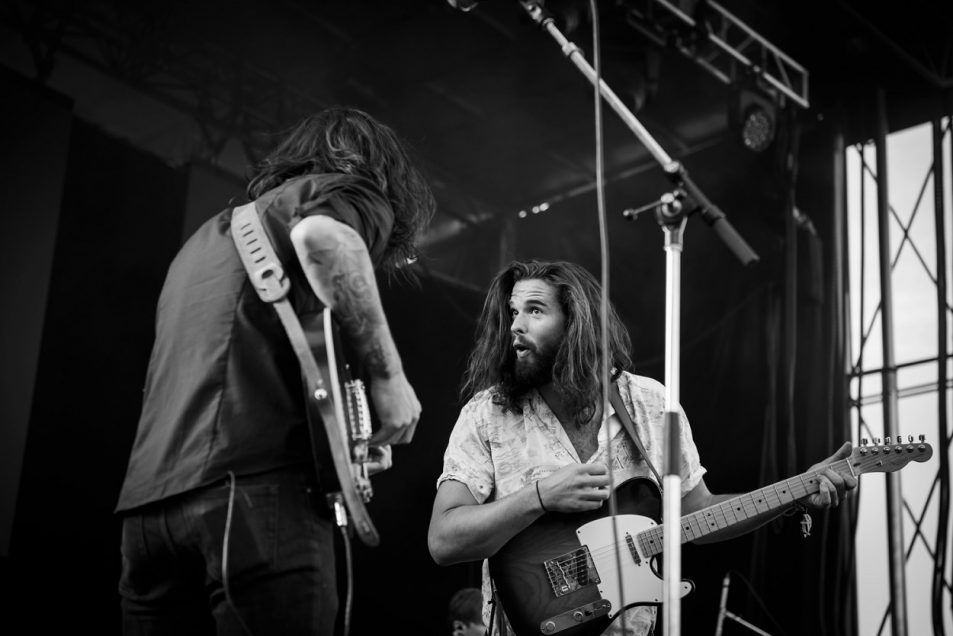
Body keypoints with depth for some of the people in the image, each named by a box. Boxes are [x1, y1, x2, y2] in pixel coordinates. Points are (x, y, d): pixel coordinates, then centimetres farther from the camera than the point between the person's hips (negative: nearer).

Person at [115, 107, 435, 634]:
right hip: (258, 483, -7)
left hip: (148, 497, 8)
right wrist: (387, 373, -8)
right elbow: (322, 235, -15)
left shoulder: (210, 233, 35)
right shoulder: (351, 191, 11)